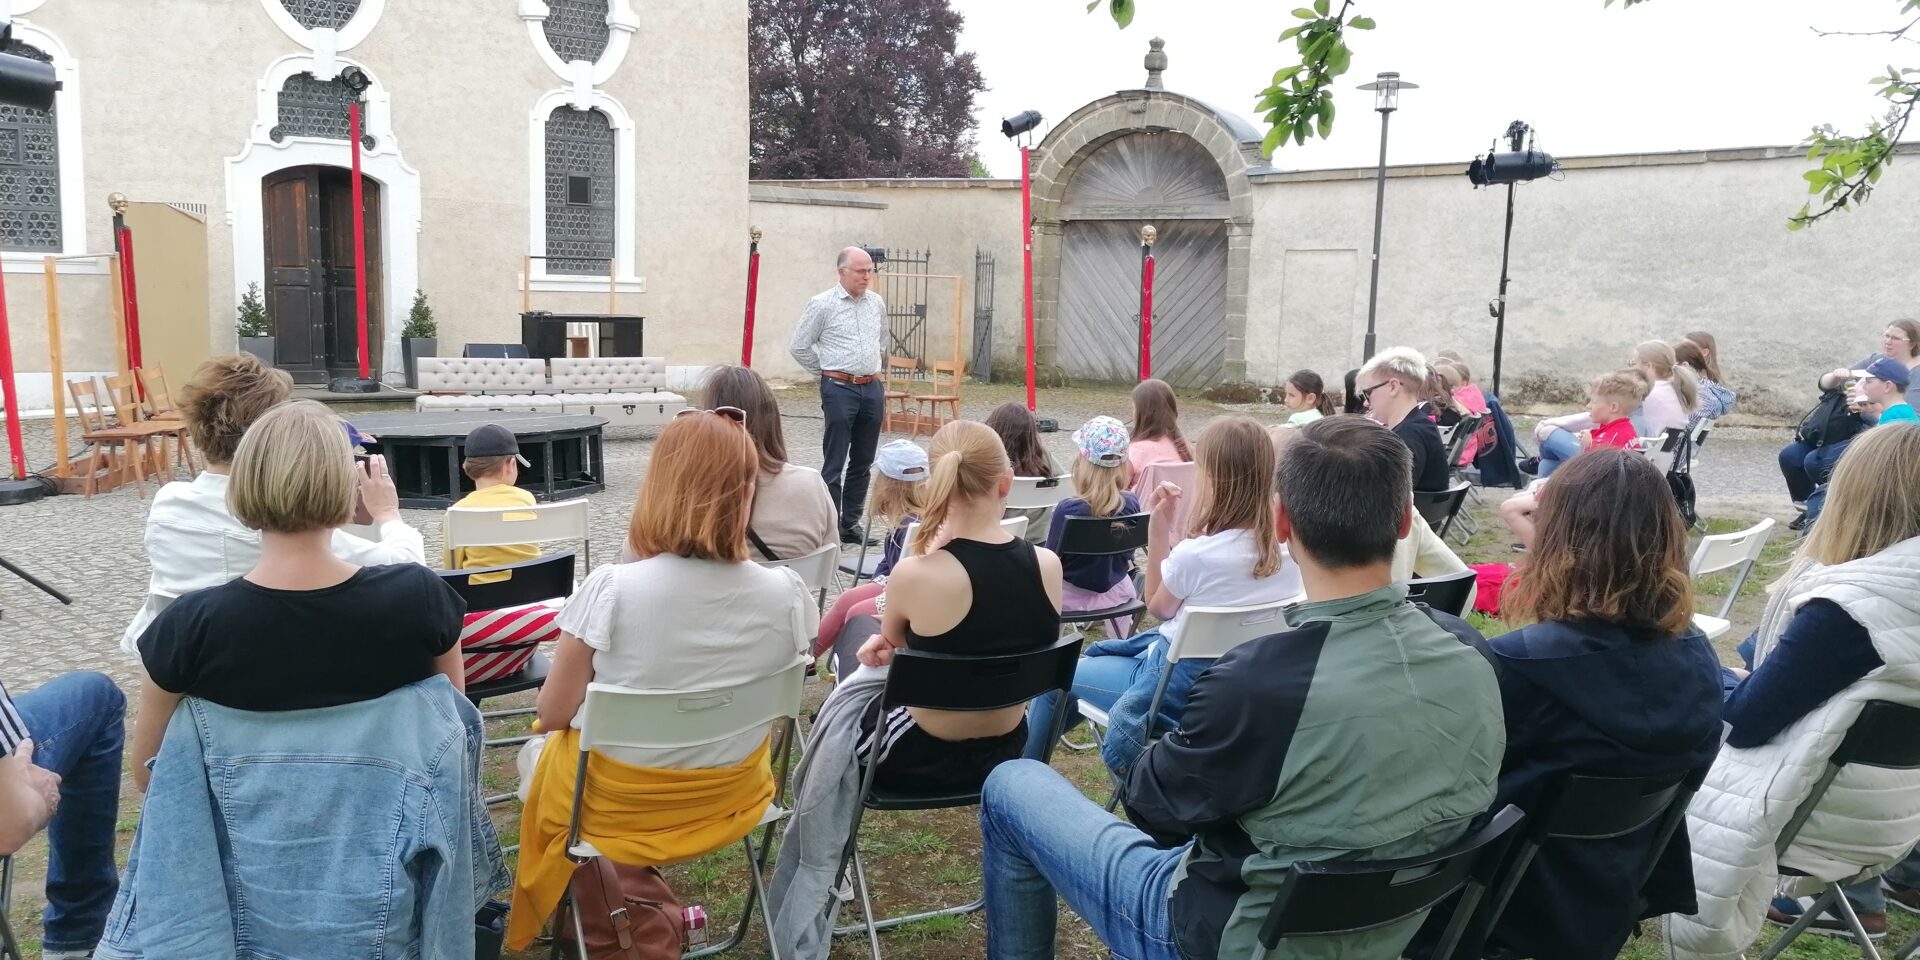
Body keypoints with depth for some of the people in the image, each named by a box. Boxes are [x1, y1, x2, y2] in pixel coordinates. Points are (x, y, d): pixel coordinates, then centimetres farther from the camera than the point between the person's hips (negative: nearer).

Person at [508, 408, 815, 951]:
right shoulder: (786, 594, -18)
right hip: (729, 799, 4)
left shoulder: (610, 590, -27)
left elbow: (552, 716, -15)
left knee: (538, 756, 31)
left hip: (618, 806, -3)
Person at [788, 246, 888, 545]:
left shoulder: (877, 303, 9)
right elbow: (799, 347, -1)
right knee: (834, 464, -3)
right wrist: (826, 373, 5)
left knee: (863, 462, 10)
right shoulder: (822, 304, -6)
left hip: (873, 388, 5)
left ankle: (851, 524, 19)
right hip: (839, 388, -5)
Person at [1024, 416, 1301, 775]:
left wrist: (1158, 524, -11)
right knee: (1097, 653, 29)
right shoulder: (1287, 551, -10)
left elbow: (1158, 606, -7)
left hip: (1183, 684, -7)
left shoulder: (1196, 555, -29)